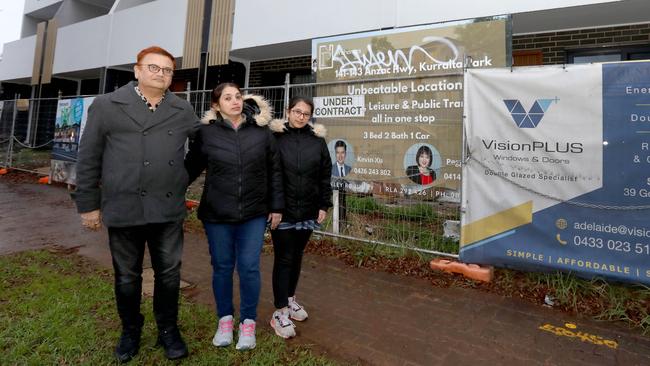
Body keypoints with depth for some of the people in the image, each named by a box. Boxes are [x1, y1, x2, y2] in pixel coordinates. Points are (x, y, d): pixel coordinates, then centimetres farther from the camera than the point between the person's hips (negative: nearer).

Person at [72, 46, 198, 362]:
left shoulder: (183, 110, 8)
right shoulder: (106, 106, 2)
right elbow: (88, 159, 2)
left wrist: (182, 184, 11)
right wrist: (88, 204, 1)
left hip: (169, 210, 2)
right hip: (123, 208, -1)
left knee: (169, 274, 11)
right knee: (126, 277, 15)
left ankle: (168, 329, 31)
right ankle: (130, 330, 37)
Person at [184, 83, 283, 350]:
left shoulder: (262, 130, 0)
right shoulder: (206, 132, -4)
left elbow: (274, 171, 4)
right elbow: (191, 167, 5)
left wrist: (276, 206, 3)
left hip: (254, 214, 0)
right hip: (217, 214, 0)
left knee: (249, 268, 4)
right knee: (222, 267, 12)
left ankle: (248, 322, 26)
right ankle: (225, 319, 33)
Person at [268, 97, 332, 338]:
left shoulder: (318, 140, 5)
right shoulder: (275, 138, -4)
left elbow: (325, 175, 7)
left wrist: (324, 205, 4)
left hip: (307, 211, 3)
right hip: (282, 210, -3)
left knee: (297, 257, 16)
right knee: (283, 259, 2)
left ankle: (290, 299, 35)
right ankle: (280, 312, 12)